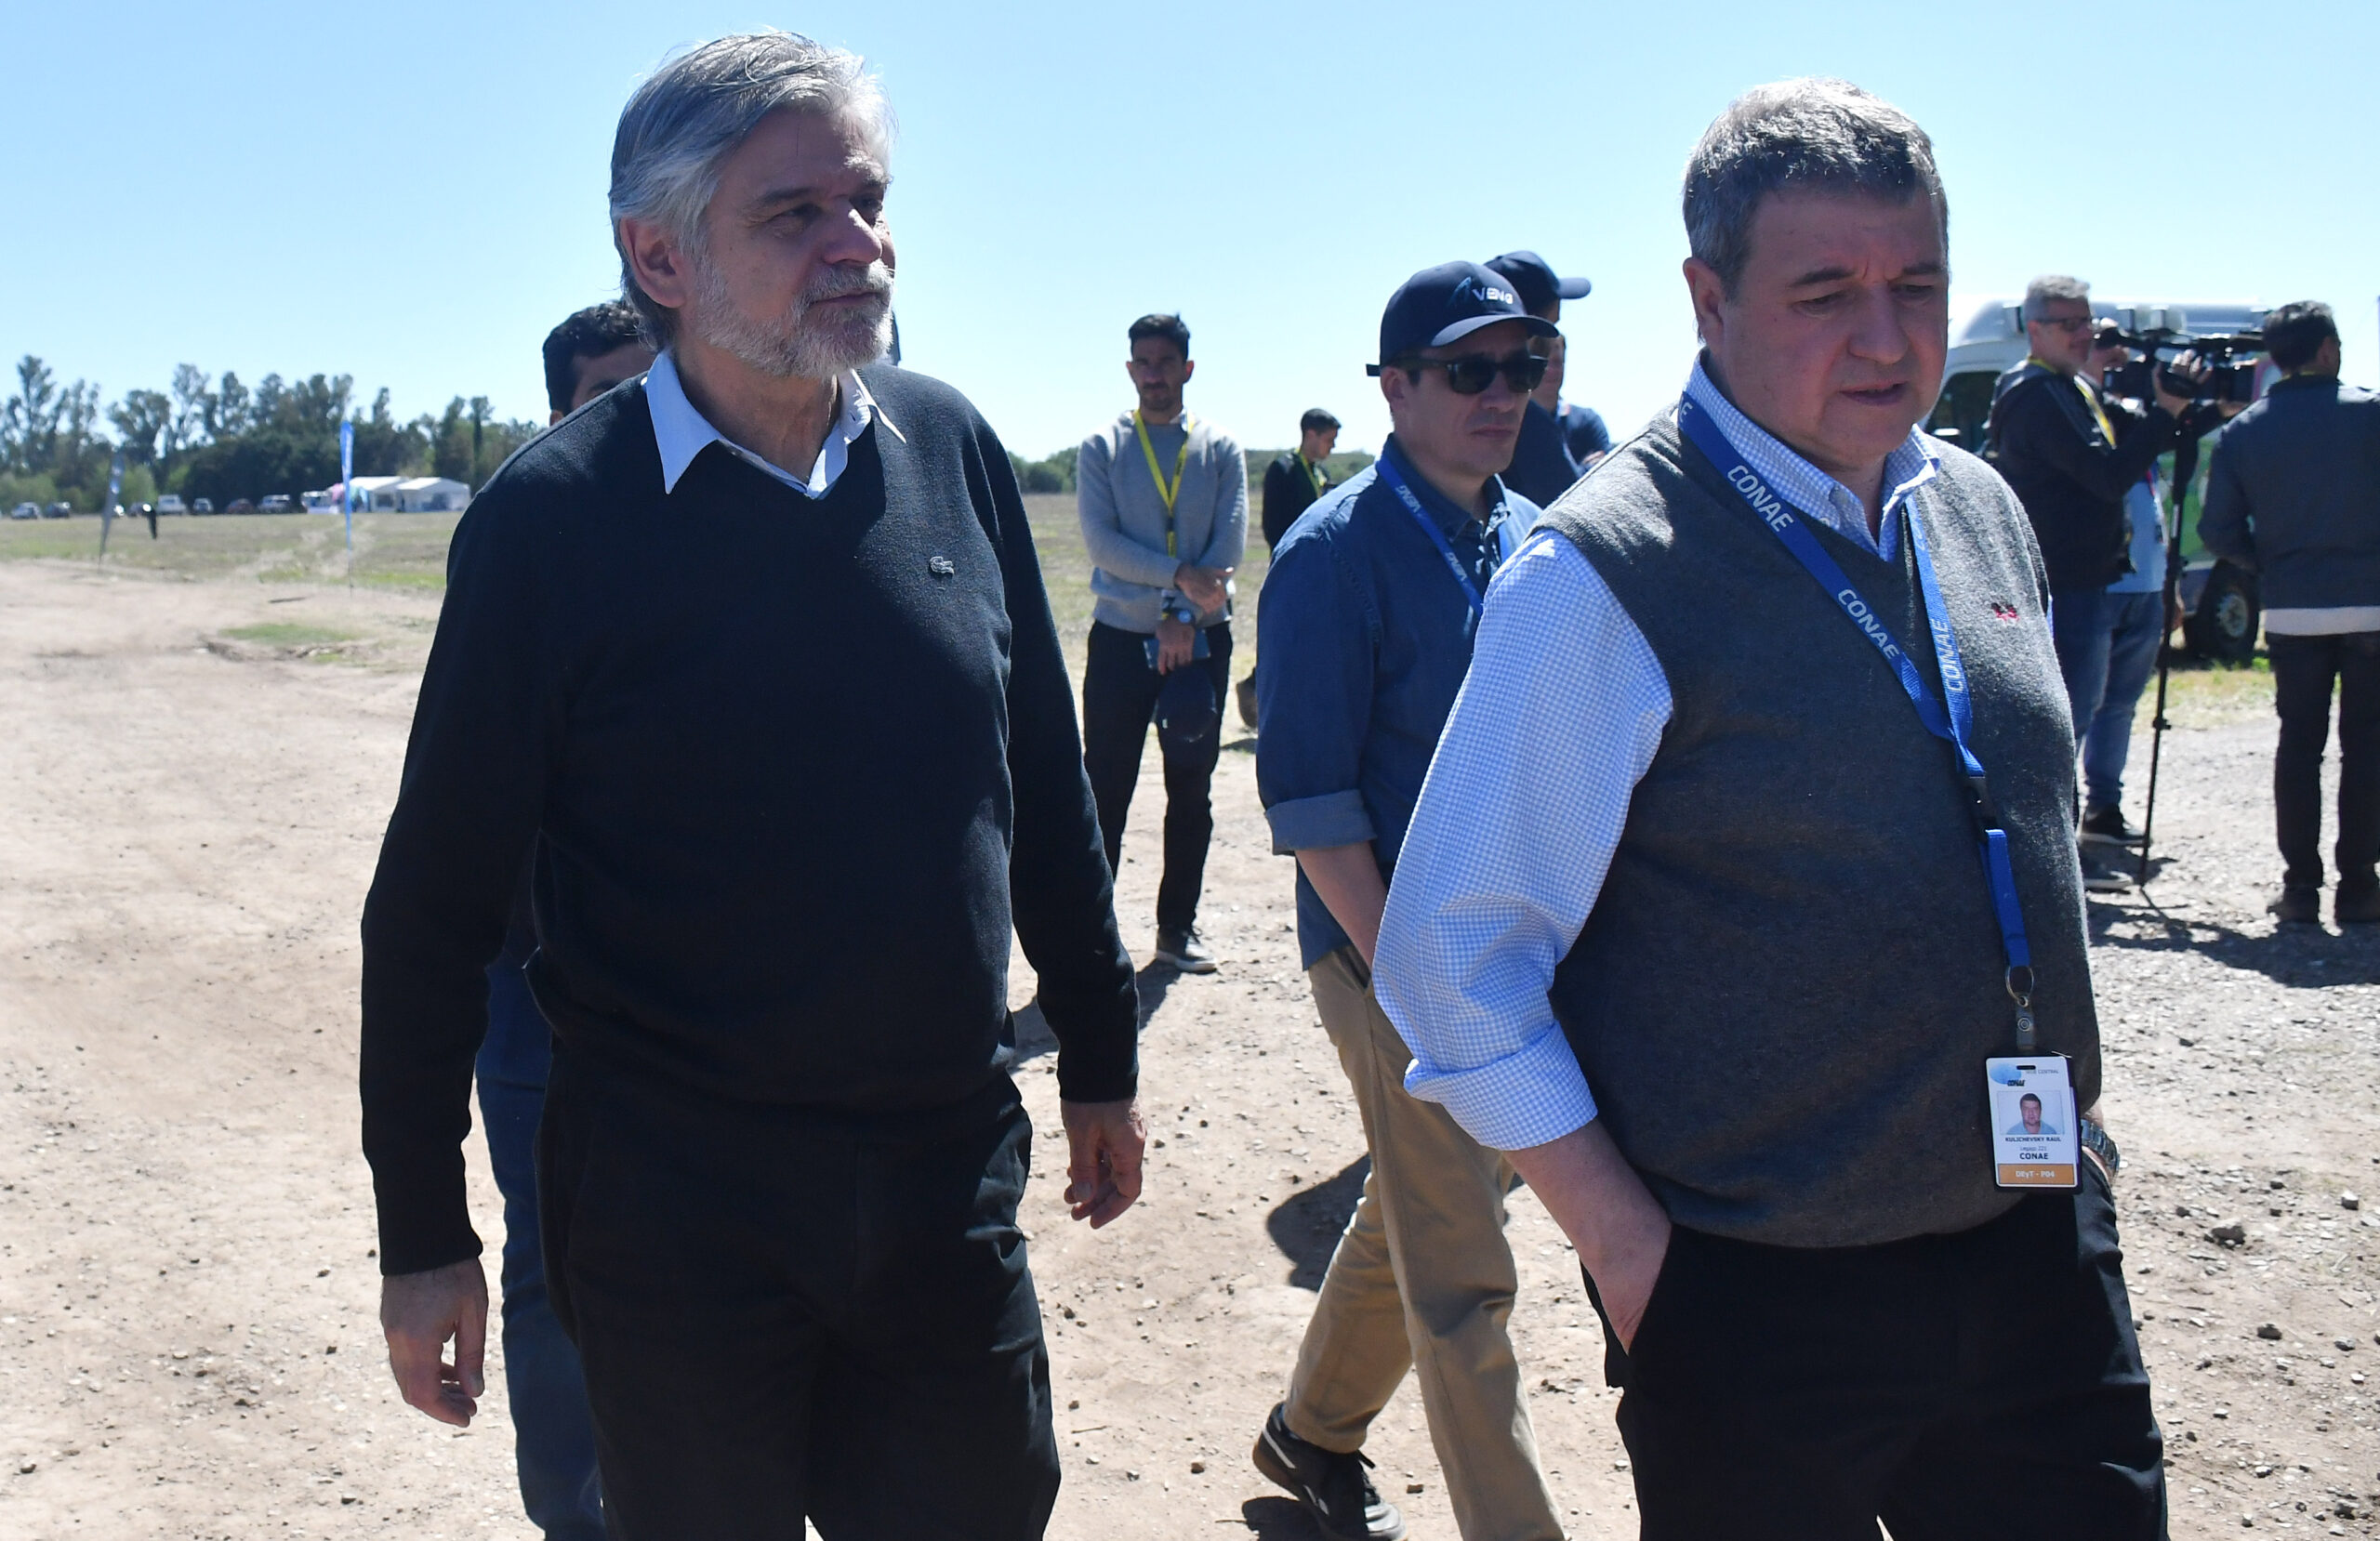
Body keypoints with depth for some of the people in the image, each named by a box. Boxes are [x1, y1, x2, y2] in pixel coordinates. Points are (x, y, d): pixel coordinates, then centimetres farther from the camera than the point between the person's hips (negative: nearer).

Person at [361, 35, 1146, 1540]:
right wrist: (422, 1231, -4)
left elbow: (1046, 778, 8)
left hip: (950, 1175, 3)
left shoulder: (951, 448, 0)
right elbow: (436, 899, -6)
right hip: (677, 1210, -3)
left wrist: (1100, 1055, 13)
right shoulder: (552, 518, -11)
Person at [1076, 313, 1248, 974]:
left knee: (1192, 789, 8)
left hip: (1201, 638, 2)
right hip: (1121, 638, -2)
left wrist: (1185, 618, -15)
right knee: (1105, 790, -2)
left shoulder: (1221, 450, 7)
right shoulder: (1101, 449, 4)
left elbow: (1228, 546, -3)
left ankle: (1178, 928, 17)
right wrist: (1179, 576, -19)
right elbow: (1101, 542, -8)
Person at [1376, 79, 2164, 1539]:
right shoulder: (1604, 576, -15)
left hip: (2043, 1247, 6)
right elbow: (1455, 958, -13)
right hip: (1761, 1300, -6)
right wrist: (1630, 1253, -13)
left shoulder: (1984, 514, 6)